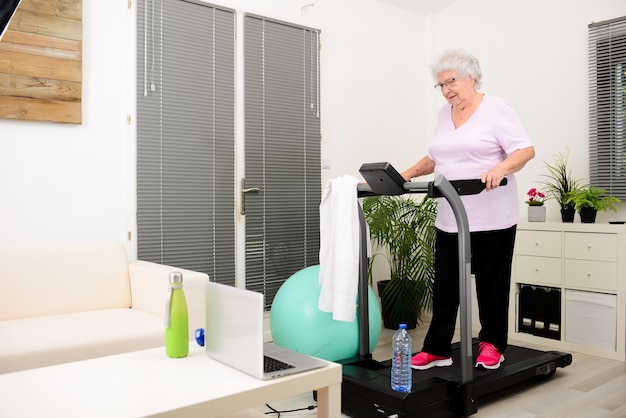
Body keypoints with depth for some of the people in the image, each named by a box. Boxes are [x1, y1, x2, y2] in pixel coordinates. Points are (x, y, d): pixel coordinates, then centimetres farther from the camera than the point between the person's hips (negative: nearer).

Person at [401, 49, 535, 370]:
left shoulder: (495, 109, -6)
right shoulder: (444, 114, 13)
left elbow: (526, 150, -13)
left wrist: (500, 169, -31)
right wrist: (409, 174, 9)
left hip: (492, 218, -6)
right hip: (450, 218, 6)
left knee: (491, 283, 7)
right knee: (445, 284, 6)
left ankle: (491, 345, 23)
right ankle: (437, 349, 13)